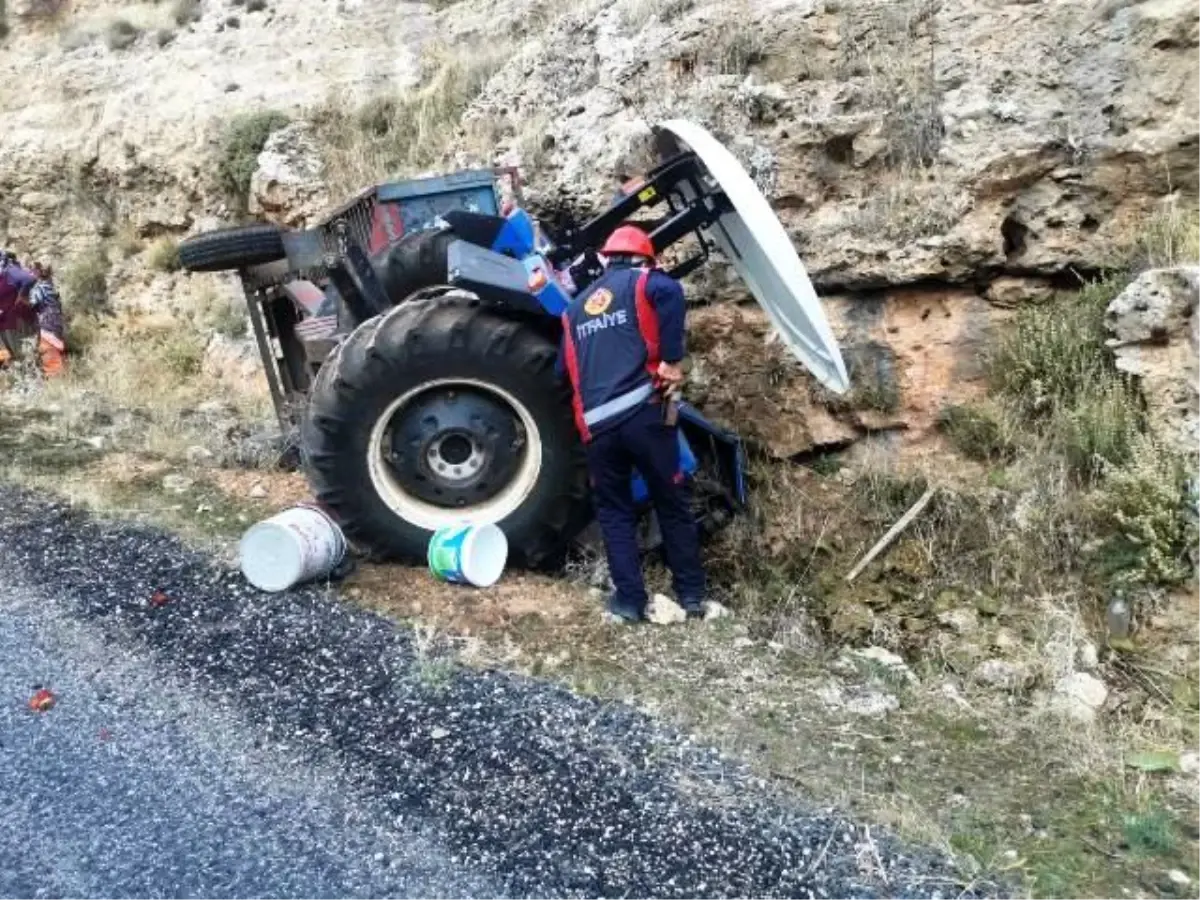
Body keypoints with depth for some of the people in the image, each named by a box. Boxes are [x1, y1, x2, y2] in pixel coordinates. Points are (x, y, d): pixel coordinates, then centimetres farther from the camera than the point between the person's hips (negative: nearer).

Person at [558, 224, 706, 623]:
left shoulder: (575, 308, 22)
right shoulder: (643, 282, 8)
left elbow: (564, 369, 22)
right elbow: (670, 292, -16)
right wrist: (671, 360, -12)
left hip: (596, 426, 3)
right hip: (643, 413, -3)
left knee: (615, 512, 15)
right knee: (673, 503, 12)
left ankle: (630, 600, 11)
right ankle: (691, 594, 18)